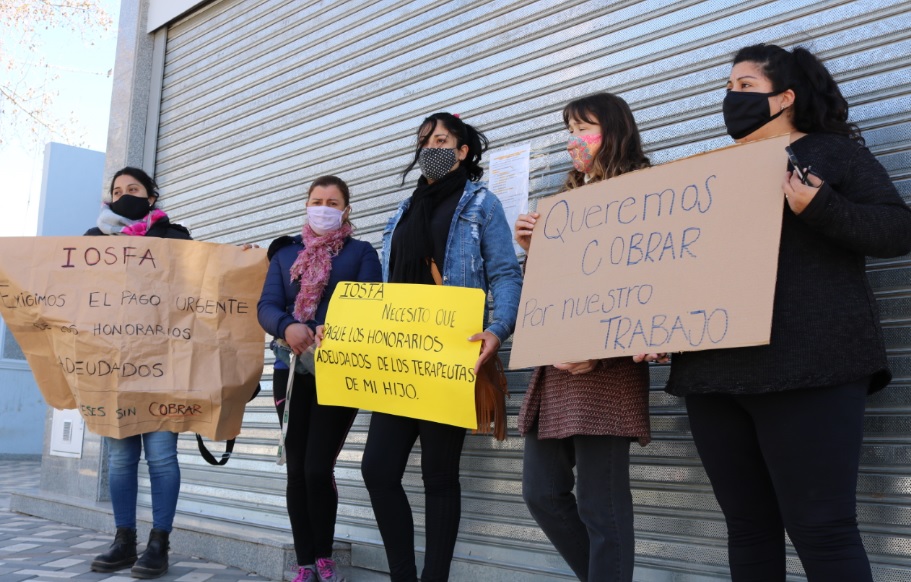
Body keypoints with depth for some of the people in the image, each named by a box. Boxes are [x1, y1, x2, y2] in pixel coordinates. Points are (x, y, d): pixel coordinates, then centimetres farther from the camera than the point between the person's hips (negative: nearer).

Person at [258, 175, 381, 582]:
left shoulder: (361, 252, 7)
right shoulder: (286, 253, 14)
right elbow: (266, 307, 1)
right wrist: (287, 327, -22)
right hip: (292, 371, 3)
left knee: (318, 468, -9)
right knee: (296, 469, 4)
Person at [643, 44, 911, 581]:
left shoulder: (833, 152, 6)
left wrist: (819, 208, -20)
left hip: (806, 369, -6)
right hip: (715, 374, 6)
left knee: (821, 530, -8)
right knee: (748, 527, 10)